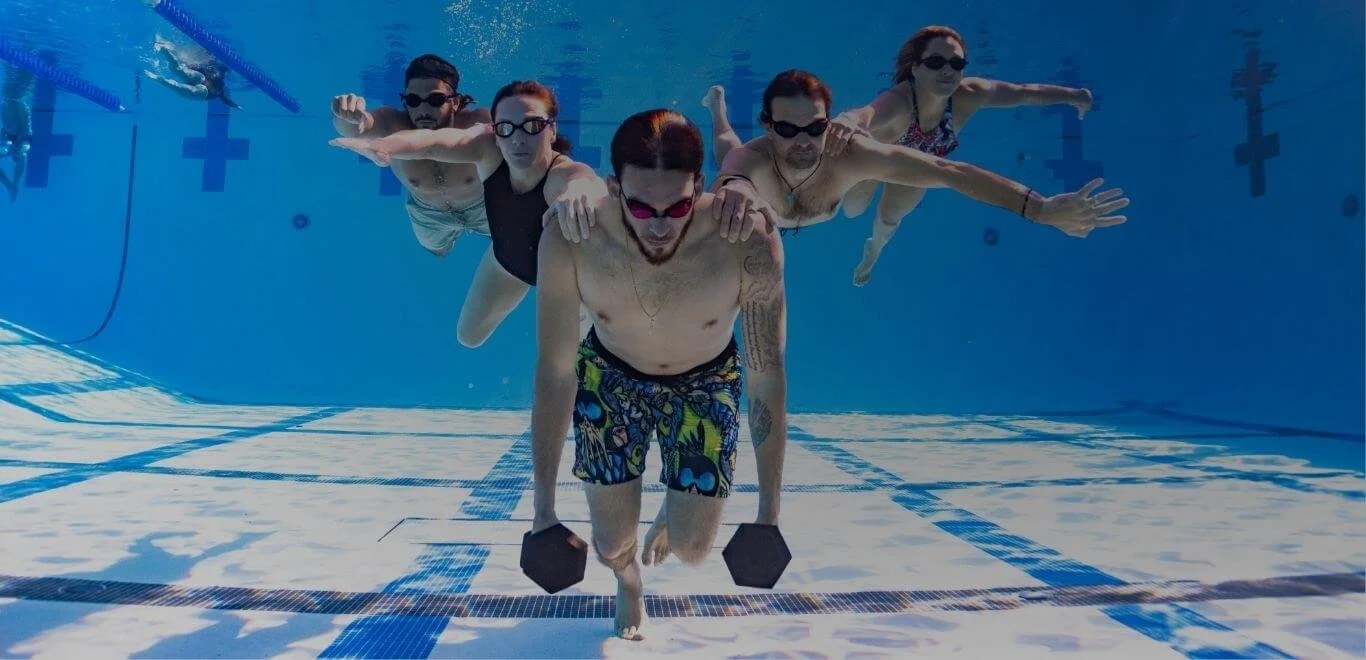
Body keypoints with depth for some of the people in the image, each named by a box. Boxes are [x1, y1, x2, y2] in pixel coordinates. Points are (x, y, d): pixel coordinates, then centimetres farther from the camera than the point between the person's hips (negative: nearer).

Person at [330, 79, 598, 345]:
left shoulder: (564, 176, -44)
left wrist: (577, 187, -92)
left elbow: (585, 179, -69)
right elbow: (433, 141, -50)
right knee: (469, 335, 23)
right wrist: (381, 144, -70)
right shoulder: (488, 146, -32)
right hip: (505, 258, 3)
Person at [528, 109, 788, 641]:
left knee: (691, 550, -1)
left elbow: (766, 379, -24)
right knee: (610, 546, 4)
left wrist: (769, 511, -20)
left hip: (707, 383, 0)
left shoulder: (749, 247, -35)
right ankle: (628, 582, 44)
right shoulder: (570, 242, -32)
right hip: (610, 377, 1)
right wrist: (543, 508, -18)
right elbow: (554, 372, -22)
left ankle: (672, 516, 38)